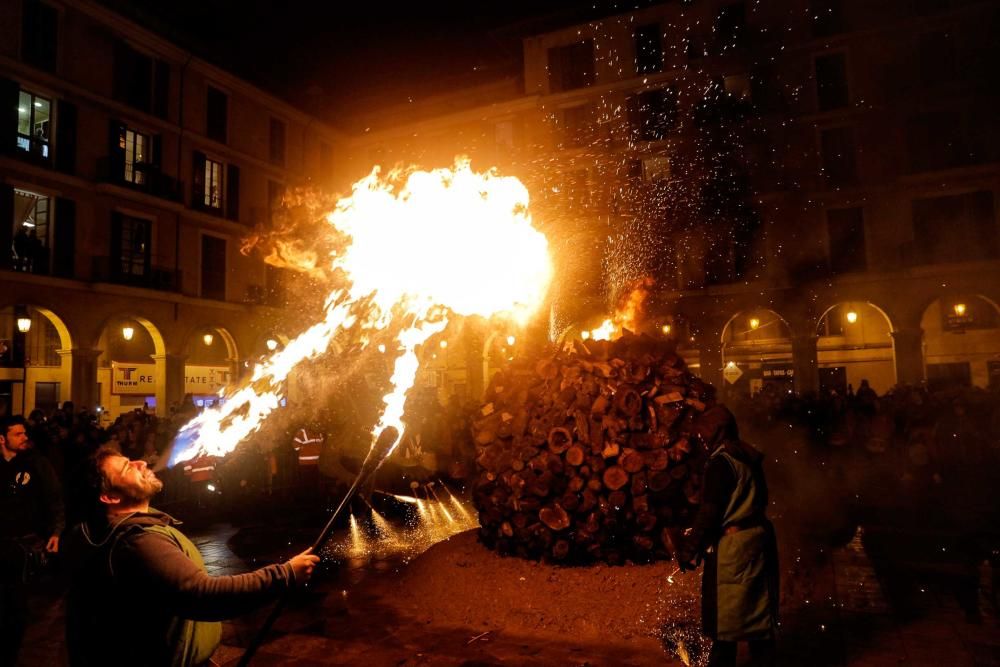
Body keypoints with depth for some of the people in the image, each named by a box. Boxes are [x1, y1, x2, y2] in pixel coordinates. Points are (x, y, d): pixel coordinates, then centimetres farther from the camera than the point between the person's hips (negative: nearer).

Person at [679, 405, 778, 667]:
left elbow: (710, 511, -20)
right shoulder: (750, 459, 8)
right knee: (757, 606, 18)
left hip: (732, 545, -8)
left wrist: (689, 549, -13)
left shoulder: (721, 462, -18)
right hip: (759, 537, 8)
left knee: (724, 611, 5)